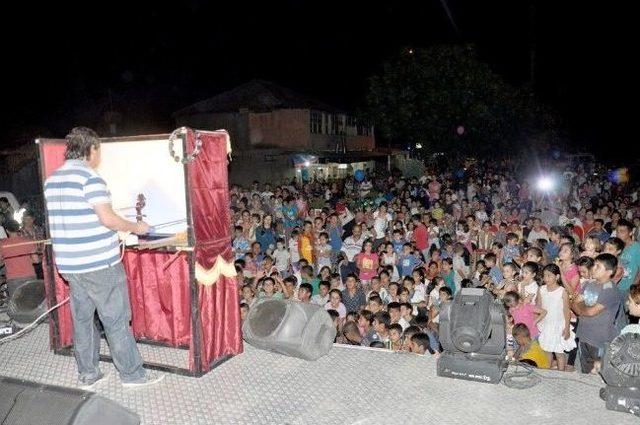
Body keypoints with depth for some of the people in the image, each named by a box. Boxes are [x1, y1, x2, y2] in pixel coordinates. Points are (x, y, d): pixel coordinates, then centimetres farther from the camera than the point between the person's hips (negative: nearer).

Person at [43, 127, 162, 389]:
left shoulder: (52, 180, 12)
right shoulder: (89, 177, -14)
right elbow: (108, 219, -19)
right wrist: (136, 227, -5)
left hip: (69, 265, 8)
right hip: (99, 264, -8)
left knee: (82, 319, 15)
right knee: (116, 320, 1)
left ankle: (87, 375, 25)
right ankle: (132, 375, 11)